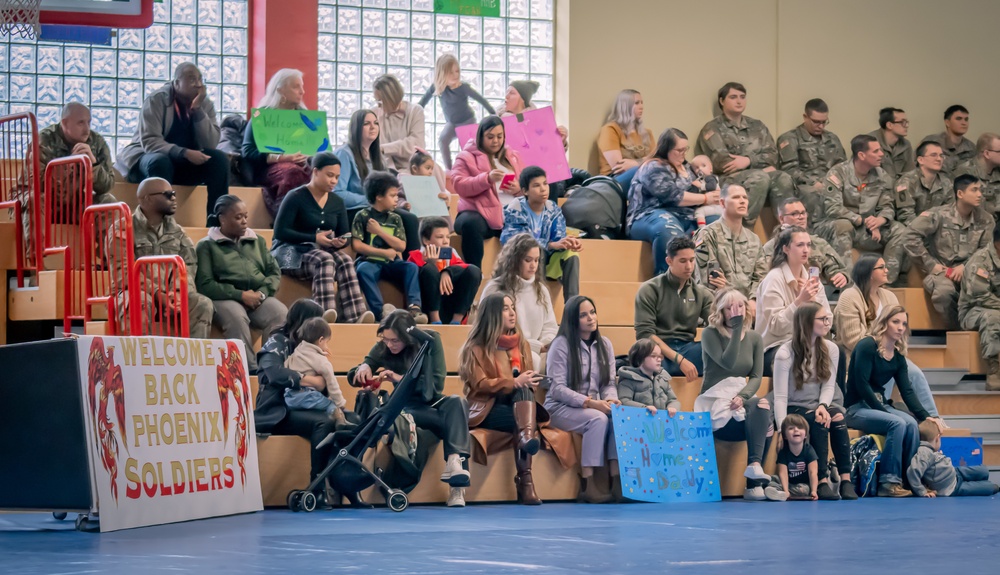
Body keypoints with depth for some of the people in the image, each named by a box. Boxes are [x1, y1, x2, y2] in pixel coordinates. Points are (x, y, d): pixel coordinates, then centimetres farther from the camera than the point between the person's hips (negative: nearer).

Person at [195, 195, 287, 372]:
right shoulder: (207, 246, 7)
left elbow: (275, 272, 15)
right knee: (236, 316, -39)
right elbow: (204, 285, -5)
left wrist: (262, 293, -8)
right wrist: (240, 295, -14)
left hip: (259, 297, 4)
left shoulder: (257, 241, 22)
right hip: (225, 298, -4)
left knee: (282, 315, -29)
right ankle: (249, 368, -38)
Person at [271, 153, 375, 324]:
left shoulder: (337, 202, 11)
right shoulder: (295, 197, -7)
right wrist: (314, 238, -20)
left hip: (325, 251, 5)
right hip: (293, 253, -5)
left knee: (345, 260, -29)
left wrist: (342, 242, -15)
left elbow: (345, 234, 11)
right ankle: (326, 313, -55)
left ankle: (356, 315, -46)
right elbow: (279, 231, -14)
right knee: (325, 260, -36)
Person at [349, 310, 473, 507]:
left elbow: (436, 384, -17)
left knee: (458, 402, -36)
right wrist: (363, 368, -26)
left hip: (431, 402, 1)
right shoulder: (383, 347, -7)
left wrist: (400, 378, -29)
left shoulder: (430, 340, -11)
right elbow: (353, 378, -1)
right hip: (408, 407, -1)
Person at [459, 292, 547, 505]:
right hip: (486, 408, -4)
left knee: (524, 389, -32)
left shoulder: (521, 343, 16)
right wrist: (515, 382, -25)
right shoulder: (476, 347, 1)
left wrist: (527, 382, -16)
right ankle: (525, 480, -46)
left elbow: (527, 383, 11)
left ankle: (527, 435, -57)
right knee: (521, 421, -35)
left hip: (516, 403, 4)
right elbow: (480, 385, -12)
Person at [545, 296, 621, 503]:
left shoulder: (604, 344, 10)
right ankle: (587, 483, -31)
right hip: (561, 408, -5)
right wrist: (589, 403, -24)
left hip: (594, 407, 5)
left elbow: (609, 383, 8)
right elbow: (557, 388, -14)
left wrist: (611, 399, -16)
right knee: (598, 419, -34)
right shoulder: (561, 345, -8)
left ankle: (616, 480, -28)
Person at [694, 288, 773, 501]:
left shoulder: (754, 338, 10)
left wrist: (743, 396, -17)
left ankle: (754, 465, -42)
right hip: (715, 406, -4)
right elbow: (728, 363, -18)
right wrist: (737, 328, -17)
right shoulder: (710, 334, -2)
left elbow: (756, 377, 4)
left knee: (761, 406, -34)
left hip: (742, 401, 4)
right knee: (764, 425, -31)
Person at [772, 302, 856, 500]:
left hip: (818, 406, 4)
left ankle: (846, 480, -31)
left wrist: (823, 406, -25)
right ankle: (822, 482, -31)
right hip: (794, 409, -4)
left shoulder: (831, 349, 1)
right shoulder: (785, 354, -15)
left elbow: (829, 386, -3)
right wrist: (784, 432, -28)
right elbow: (780, 397, -19)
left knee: (837, 418, -29)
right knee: (818, 422, -34)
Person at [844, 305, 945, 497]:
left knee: (911, 423, -21)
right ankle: (888, 482, -28)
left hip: (879, 405, 7)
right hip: (856, 408, -7)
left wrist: (925, 416, -4)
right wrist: (883, 411, -18)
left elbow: (907, 391, 8)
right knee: (897, 424, -30)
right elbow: (862, 384, -17)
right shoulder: (867, 346, -12)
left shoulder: (898, 357, 10)